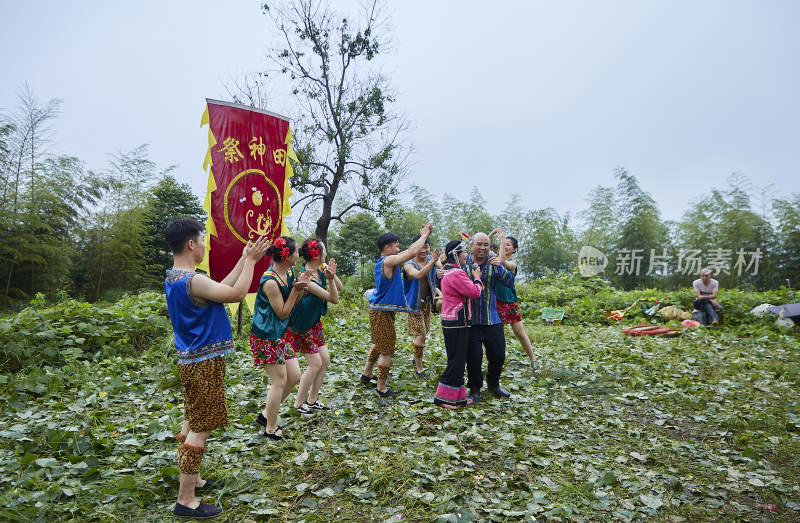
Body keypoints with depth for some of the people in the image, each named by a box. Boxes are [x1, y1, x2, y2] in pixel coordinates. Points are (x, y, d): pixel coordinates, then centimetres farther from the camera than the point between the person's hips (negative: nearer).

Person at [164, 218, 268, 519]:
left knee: (193, 422, 21)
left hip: (192, 360, 10)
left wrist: (244, 260, 12)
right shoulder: (193, 281, -24)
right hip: (205, 363, -10)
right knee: (201, 428, -1)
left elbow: (223, 288, 11)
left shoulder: (173, 277, 9)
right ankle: (185, 501, 9)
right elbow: (237, 293, -22)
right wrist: (250, 260, -10)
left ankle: (191, 479, 36)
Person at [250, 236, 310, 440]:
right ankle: (271, 428, 20)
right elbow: (282, 313, -17)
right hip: (266, 337, -9)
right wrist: (296, 289, -21)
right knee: (279, 381, 1)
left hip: (279, 335, 9)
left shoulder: (289, 272, 2)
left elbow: (292, 302, 12)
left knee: (294, 376, 12)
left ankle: (266, 414, 28)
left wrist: (301, 288, -5)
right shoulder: (270, 282, -25)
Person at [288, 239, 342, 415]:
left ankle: (312, 400, 24)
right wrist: (330, 279, -39)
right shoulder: (307, 279, -28)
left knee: (325, 360, 9)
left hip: (315, 322, 9)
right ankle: (299, 403, 16)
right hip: (302, 326, -9)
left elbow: (339, 288, -1)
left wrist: (332, 275, -18)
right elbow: (334, 299, -26)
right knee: (316, 363, -4)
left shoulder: (321, 268, -3)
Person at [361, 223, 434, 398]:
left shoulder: (384, 260, 10)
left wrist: (422, 236, 10)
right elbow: (412, 252, -24)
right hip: (382, 311, -11)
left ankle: (367, 374, 40)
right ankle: (381, 387, 9)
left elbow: (408, 251, 17)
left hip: (379, 309, 11)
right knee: (387, 350, -1)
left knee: (379, 343, 26)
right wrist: (424, 236, -9)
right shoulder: (388, 261, -19)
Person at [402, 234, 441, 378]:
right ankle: (419, 367, 5)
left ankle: (417, 356, 41)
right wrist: (432, 261, -52)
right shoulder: (409, 265, -21)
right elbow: (419, 275, -41)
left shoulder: (430, 259, -4)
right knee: (420, 334, -8)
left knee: (424, 332, 19)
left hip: (427, 302, 6)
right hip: (414, 303, -6)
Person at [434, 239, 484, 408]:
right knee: (456, 361, -3)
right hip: (456, 323, -11)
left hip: (451, 323, 11)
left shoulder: (448, 271, 16)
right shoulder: (456, 273, -19)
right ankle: (443, 398, 6)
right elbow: (475, 292, -17)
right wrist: (477, 277, -1)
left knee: (459, 361, 15)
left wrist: (474, 277, 12)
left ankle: (458, 397, 24)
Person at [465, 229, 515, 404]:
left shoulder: (494, 263, 5)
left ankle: (493, 384, 35)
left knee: (498, 355, 9)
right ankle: (474, 390, 24)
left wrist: (499, 267, -21)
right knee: (473, 358, 3)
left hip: (492, 320, 2)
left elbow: (509, 282, -5)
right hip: (470, 321, -2)